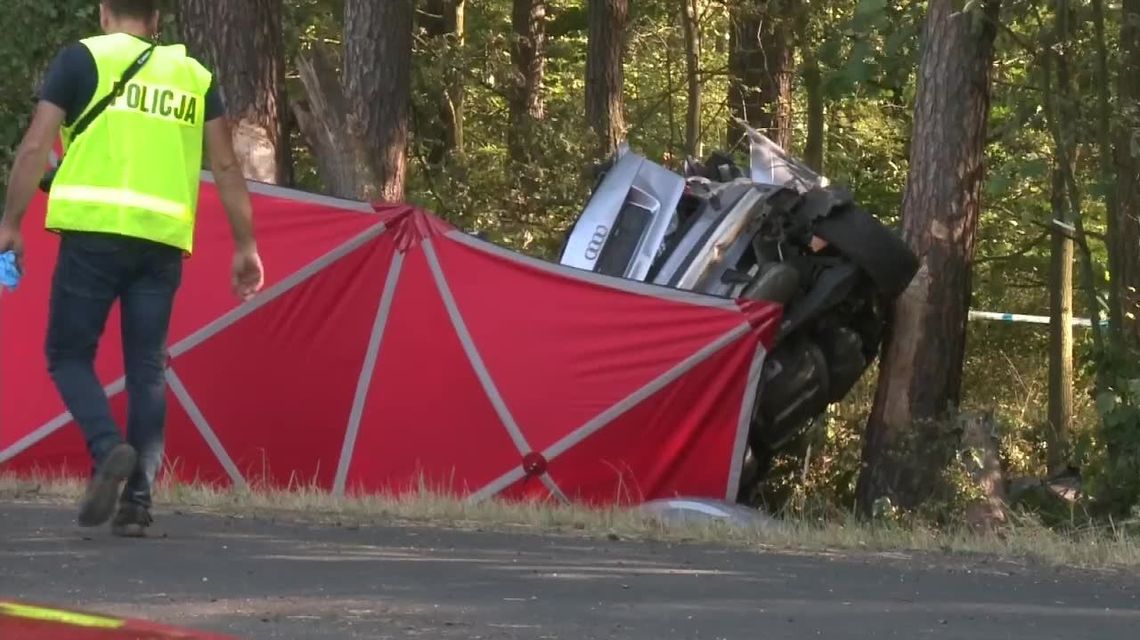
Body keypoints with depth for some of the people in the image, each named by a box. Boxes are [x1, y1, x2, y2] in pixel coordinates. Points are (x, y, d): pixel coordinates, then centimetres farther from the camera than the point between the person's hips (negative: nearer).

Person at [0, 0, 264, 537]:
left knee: (69, 354, 6)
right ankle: (138, 498, 0)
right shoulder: (193, 74, 16)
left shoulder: (83, 58, 6)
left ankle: (109, 449, -19)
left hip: (95, 231, -3)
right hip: (163, 239, 3)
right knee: (147, 369, 8)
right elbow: (226, 166, 13)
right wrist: (245, 245, 16)